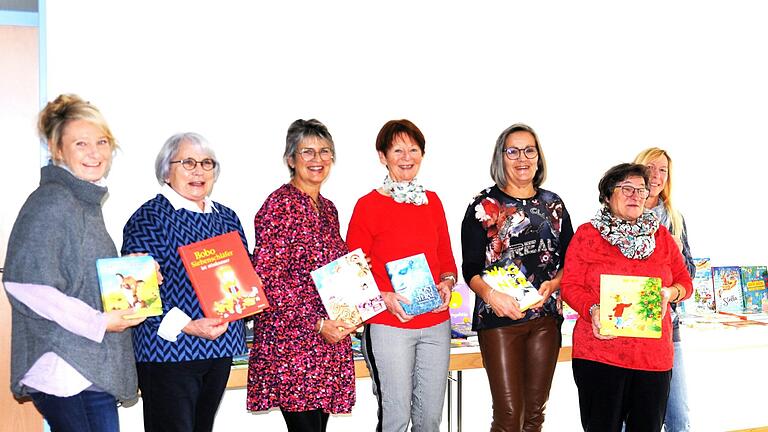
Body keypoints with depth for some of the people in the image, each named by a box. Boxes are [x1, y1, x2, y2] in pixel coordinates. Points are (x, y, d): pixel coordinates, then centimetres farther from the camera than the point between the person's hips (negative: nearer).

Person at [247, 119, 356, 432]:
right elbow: (267, 279, -15)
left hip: (330, 338, 8)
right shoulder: (280, 204, -9)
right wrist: (317, 324, -17)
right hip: (291, 339, -7)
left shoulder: (327, 208, 15)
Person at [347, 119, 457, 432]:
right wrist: (384, 298, -18)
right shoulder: (368, 205, -5)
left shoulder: (433, 201, 11)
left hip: (436, 324, 5)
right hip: (387, 326, -5)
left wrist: (447, 283, -3)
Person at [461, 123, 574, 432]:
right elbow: (470, 268, -6)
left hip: (546, 316, 4)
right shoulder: (484, 205, -1)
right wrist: (490, 294, -25)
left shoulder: (553, 204, 11)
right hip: (498, 316, -4)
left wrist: (552, 284, -8)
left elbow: (568, 260, 12)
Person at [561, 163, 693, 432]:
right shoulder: (586, 234, 3)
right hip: (599, 354, -3)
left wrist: (669, 294, -8)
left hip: (655, 356, 3)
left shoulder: (661, 236, 13)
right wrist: (593, 311, -20)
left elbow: (685, 281, 15)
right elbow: (570, 286, -2)